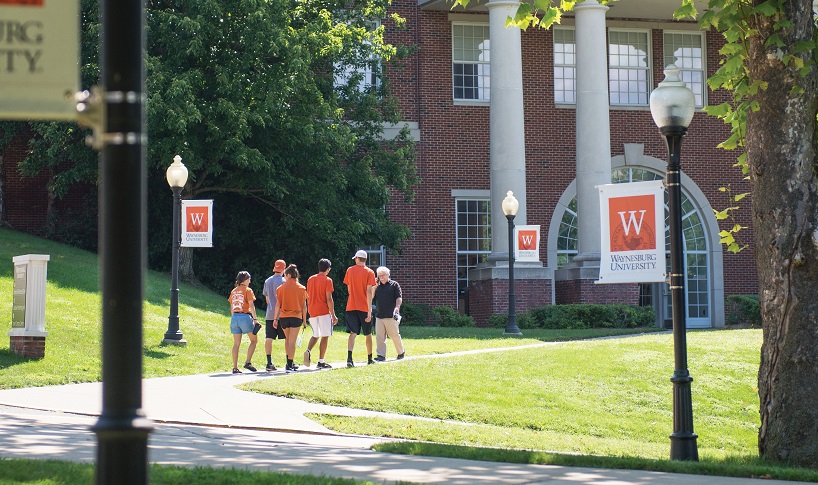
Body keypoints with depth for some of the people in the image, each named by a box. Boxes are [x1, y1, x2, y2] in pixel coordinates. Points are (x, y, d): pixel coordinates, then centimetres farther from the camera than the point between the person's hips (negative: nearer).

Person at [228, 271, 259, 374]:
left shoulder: (233, 291, 14)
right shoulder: (247, 290, -3)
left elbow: (231, 307, 16)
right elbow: (251, 305, -12)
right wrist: (255, 319, -12)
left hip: (234, 317, 5)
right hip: (245, 316, -5)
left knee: (236, 343, 6)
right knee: (254, 340, 8)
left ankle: (235, 367, 2)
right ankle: (248, 362, -4)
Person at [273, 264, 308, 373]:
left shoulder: (281, 288, 0)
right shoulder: (301, 288, 1)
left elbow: (278, 305, -1)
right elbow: (304, 306, 1)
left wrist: (275, 319, 5)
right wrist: (304, 320, 8)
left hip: (283, 317, 1)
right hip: (296, 317, -1)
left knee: (287, 339, 20)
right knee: (292, 341, -3)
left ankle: (289, 363, 21)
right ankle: (289, 365, -8)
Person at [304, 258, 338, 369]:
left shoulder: (310, 279, 10)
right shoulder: (327, 281, -8)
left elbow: (308, 297, 14)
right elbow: (329, 299, -11)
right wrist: (333, 315, -7)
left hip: (312, 312, 6)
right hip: (324, 312, -6)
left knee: (315, 335, 17)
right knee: (325, 337, 1)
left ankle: (308, 351, -10)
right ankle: (321, 361, -2)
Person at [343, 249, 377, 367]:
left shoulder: (350, 270, 5)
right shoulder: (369, 272, -5)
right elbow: (369, 292, -13)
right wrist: (369, 310, -15)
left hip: (351, 307, 2)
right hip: (364, 307, -2)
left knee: (353, 333, -4)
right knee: (368, 334, 14)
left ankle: (349, 358, -23)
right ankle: (369, 358, 25)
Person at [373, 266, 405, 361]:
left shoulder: (394, 284, 4)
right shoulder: (377, 286, 15)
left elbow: (399, 298, -2)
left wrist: (397, 307, -19)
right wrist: (375, 286, -2)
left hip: (391, 315, -4)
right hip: (379, 315, 4)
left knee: (395, 335, 1)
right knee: (379, 336, 0)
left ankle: (401, 353, 17)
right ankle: (381, 355, 2)